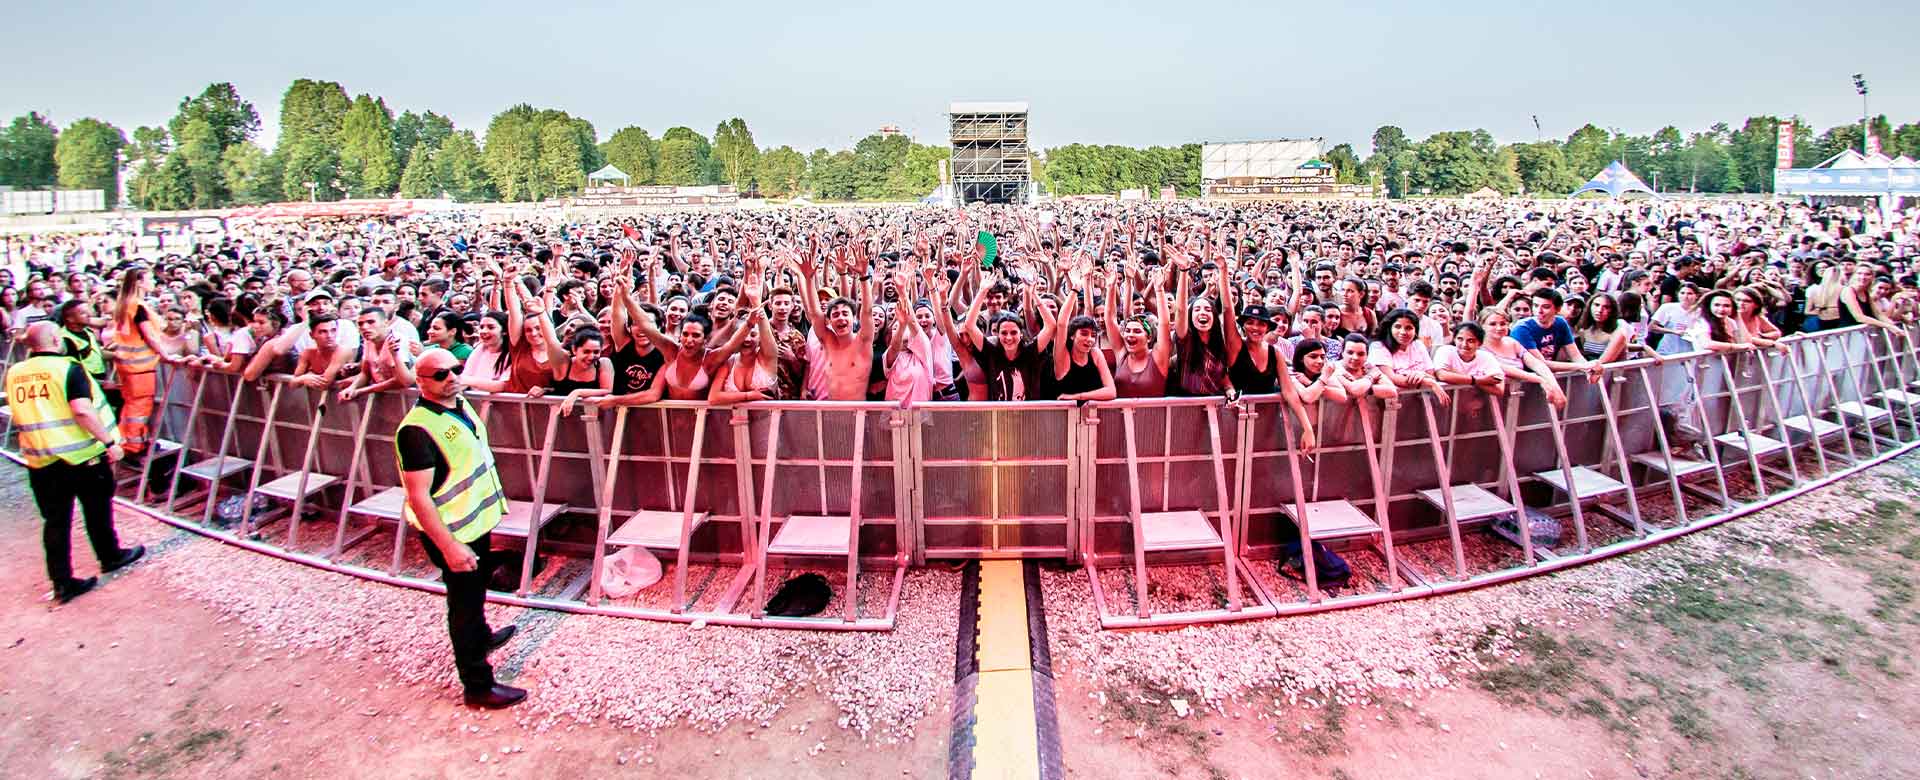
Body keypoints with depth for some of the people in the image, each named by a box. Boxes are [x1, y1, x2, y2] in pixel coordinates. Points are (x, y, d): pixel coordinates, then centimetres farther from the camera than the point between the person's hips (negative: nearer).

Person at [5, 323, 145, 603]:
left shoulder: (14, 374, 6)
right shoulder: (67, 367, -13)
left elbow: (19, 415, 19)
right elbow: (82, 410, -22)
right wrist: (109, 442, -19)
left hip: (39, 460, 5)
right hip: (81, 455, -5)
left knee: (55, 521, 8)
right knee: (97, 510, 15)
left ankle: (62, 582, 10)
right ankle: (110, 557, 31)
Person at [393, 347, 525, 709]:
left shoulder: (460, 405, 2)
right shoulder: (417, 429, -27)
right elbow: (418, 497, -28)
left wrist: (494, 502, 21)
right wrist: (448, 546, -30)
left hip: (478, 519, 9)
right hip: (452, 531, -9)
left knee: (476, 589, 29)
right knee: (465, 602, 3)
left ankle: (481, 637, 53)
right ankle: (478, 685, 15)